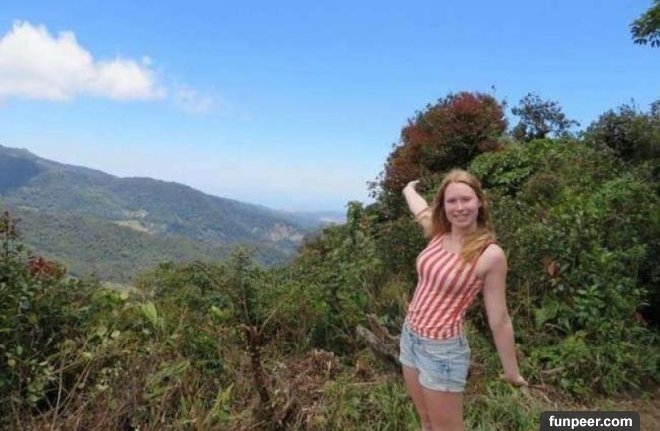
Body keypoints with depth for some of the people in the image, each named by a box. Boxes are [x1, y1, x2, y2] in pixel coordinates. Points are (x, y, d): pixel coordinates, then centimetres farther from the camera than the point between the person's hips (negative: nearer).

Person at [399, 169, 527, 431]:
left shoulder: (490, 255, -18)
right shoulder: (439, 233, -2)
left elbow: (499, 320, -12)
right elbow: (420, 207, 21)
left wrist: (511, 372, -3)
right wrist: (408, 189, 42)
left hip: (442, 349, -6)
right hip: (410, 337, 6)